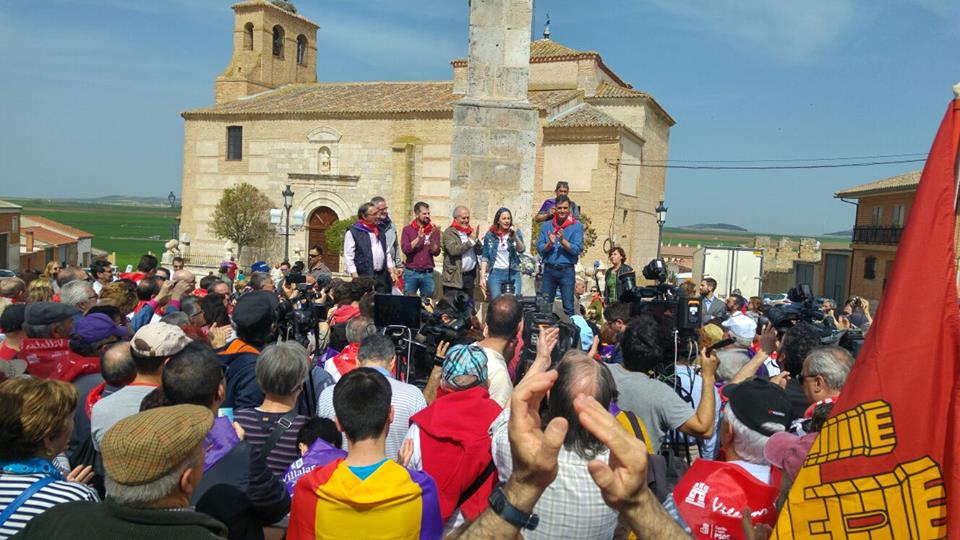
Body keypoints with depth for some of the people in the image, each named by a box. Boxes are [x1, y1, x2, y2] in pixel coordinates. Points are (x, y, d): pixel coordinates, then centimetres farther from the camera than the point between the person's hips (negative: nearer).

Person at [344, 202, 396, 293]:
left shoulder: (380, 232, 17)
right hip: (364, 277, -6)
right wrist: (356, 278, -13)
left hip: (382, 276, 6)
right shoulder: (352, 233, -3)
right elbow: (349, 257, -6)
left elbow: (387, 253, 21)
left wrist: (391, 271, 11)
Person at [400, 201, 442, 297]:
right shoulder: (407, 230, 4)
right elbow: (405, 249, -9)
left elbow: (436, 252, -3)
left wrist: (431, 239, -18)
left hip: (428, 274, 1)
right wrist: (418, 238, -18)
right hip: (411, 273, -1)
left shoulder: (434, 230, 6)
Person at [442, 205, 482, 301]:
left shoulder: (471, 231, 14)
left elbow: (480, 251, 10)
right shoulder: (449, 232, -5)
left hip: (470, 276, 6)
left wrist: (476, 239, -9)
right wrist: (471, 240, -16)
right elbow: (453, 250, -20)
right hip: (454, 278, -6)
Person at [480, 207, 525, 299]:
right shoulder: (490, 235, 3)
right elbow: (484, 257, 4)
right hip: (495, 273, 0)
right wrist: (482, 277, -3)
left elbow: (521, 250, -9)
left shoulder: (516, 232, 4)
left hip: (513, 273, 0)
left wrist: (515, 236, -23)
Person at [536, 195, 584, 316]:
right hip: (549, 269, 3)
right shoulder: (547, 225, 8)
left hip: (567, 270, -3)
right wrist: (549, 244, -16)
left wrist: (563, 241, -21)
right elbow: (540, 249, 3)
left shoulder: (577, 226, -1)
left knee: (568, 306, 2)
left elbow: (577, 250, -9)